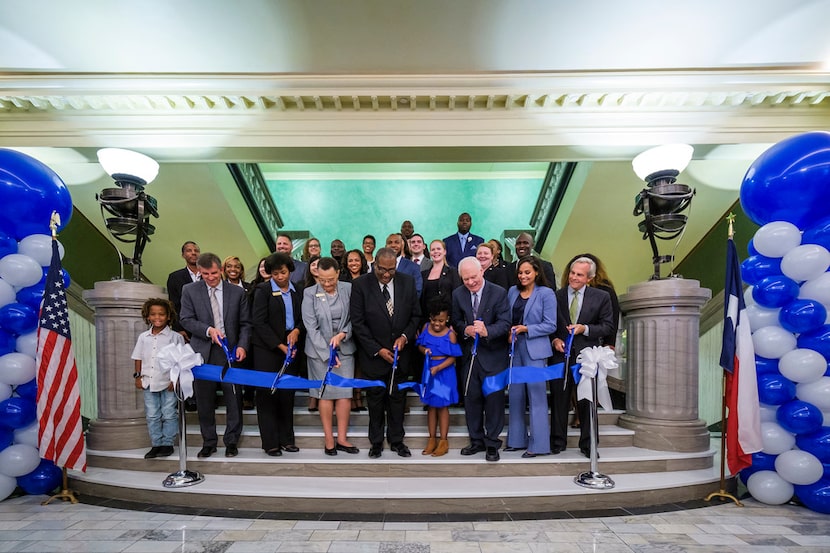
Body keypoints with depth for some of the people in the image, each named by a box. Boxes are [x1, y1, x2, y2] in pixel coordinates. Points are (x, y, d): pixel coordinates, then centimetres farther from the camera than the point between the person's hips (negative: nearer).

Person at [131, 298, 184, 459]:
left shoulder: (175, 337, -7)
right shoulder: (143, 337, 6)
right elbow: (138, 358, 12)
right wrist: (138, 376, 5)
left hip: (168, 383, -4)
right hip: (148, 382, 4)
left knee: (169, 415, 5)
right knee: (152, 416, 11)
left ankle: (168, 443, 17)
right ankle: (156, 444, 22)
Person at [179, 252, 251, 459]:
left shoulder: (237, 292, 4)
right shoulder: (190, 290, 4)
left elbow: (245, 323, 4)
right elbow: (186, 320, -1)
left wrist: (242, 346, -9)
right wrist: (208, 330, -17)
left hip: (230, 351, 0)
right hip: (203, 353, 1)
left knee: (233, 399, 4)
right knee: (204, 400, 9)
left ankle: (231, 441, 19)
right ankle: (208, 442, 24)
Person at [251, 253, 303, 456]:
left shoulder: (297, 291, 9)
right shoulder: (263, 290, -4)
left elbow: (303, 317, 15)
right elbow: (259, 322, -9)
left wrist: (297, 331, -7)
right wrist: (280, 345, -13)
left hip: (290, 348, 4)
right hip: (267, 348, -4)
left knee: (287, 394, 7)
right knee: (267, 394, 0)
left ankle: (286, 439, 18)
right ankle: (270, 442, 9)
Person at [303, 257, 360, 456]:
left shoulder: (348, 289, -2)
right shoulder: (309, 293, -5)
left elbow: (354, 318, 1)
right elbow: (311, 327, -7)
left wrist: (342, 334, -16)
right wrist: (328, 353, -11)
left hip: (344, 348, 2)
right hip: (320, 350, -1)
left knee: (345, 393, 2)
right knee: (326, 393, 3)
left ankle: (342, 438, 14)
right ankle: (329, 439, 15)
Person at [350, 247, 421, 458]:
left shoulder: (407, 282, -2)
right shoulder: (361, 285, -11)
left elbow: (416, 315, 6)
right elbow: (358, 323, -11)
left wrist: (405, 336, -11)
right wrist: (378, 350, -14)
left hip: (399, 352, 2)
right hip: (373, 354, -2)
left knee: (397, 398, 12)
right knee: (375, 399, 11)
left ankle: (396, 440, 29)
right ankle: (376, 442, 28)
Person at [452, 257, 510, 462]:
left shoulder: (499, 293, -10)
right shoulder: (458, 294, 2)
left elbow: (505, 323, -16)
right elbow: (456, 321, 8)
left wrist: (487, 331, -35)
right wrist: (466, 329, -14)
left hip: (493, 355, -4)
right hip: (470, 354, 4)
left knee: (494, 398, 3)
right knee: (471, 398, 11)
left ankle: (492, 443, 18)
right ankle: (477, 441, 28)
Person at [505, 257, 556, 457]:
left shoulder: (546, 293, -4)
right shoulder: (512, 291, 10)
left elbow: (550, 325, -7)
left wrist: (525, 329, -15)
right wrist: (509, 332, -2)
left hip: (535, 350, -5)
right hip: (515, 348, 5)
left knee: (536, 396, -2)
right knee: (515, 394, 10)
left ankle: (538, 444, 7)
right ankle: (516, 440, 22)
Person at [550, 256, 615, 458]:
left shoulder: (601, 297, 2)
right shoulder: (556, 296, 3)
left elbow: (607, 326, 1)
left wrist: (585, 328, -13)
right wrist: (554, 339, -7)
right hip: (561, 354, 1)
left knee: (587, 401, 6)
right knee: (559, 399, 8)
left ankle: (587, 444, 20)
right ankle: (558, 442, 21)